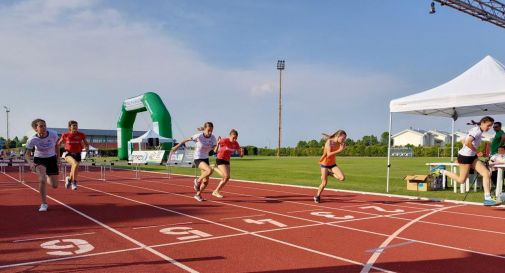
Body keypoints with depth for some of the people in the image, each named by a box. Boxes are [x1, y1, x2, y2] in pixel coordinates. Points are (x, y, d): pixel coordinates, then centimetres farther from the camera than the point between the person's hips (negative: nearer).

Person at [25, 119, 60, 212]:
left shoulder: (53, 134, -19)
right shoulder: (32, 140, -22)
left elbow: (57, 145, 2)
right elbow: (27, 154, -15)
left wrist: (58, 157, 3)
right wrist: (30, 163, -35)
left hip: (52, 159, 2)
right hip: (39, 160, -2)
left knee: (54, 186, 3)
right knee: (42, 180, -27)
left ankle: (47, 178, 42)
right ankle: (44, 204, -9)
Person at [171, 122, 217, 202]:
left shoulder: (213, 138, -7)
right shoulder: (198, 136, -19)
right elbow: (186, 140, -7)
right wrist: (177, 146, 1)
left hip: (206, 159, 5)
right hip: (198, 159, -5)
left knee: (206, 181, 6)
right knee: (209, 170, -32)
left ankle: (198, 195, 32)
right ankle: (198, 181, -5)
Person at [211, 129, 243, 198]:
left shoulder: (236, 144, -5)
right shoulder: (224, 141, -20)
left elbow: (241, 155, -1)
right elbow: (215, 151, -15)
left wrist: (242, 152, -24)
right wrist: (218, 143, -33)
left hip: (227, 161, 6)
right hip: (220, 160, -6)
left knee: (225, 178, 4)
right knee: (227, 176, -17)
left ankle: (215, 191, 21)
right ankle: (216, 191, -1)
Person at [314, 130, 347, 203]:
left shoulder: (339, 143, -4)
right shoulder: (329, 142, -20)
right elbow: (329, 154, -29)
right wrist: (339, 150, -32)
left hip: (333, 164, 5)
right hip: (324, 163, -5)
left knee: (342, 178, -16)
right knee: (324, 183, 1)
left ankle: (329, 173, 11)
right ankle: (317, 196, 25)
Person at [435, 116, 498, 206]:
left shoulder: (477, 130, 10)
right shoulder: (477, 131, -19)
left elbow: (465, 141, 20)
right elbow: (468, 143, -34)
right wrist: (477, 152, -21)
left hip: (472, 157, 10)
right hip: (465, 157, -10)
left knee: (486, 173, -2)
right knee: (461, 180, 1)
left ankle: (487, 199, -1)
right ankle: (441, 171, 18)